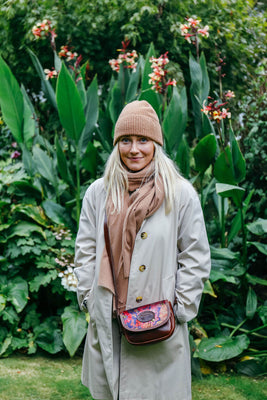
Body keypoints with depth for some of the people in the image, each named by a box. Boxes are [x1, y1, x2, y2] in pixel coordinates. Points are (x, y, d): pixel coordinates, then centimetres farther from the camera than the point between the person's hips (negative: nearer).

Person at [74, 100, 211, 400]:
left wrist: (179, 309, -5)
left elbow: (196, 258, -1)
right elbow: (85, 252, 9)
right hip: (107, 321, 3)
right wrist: (88, 300, 4)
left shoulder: (181, 194, -4)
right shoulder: (98, 192, 4)